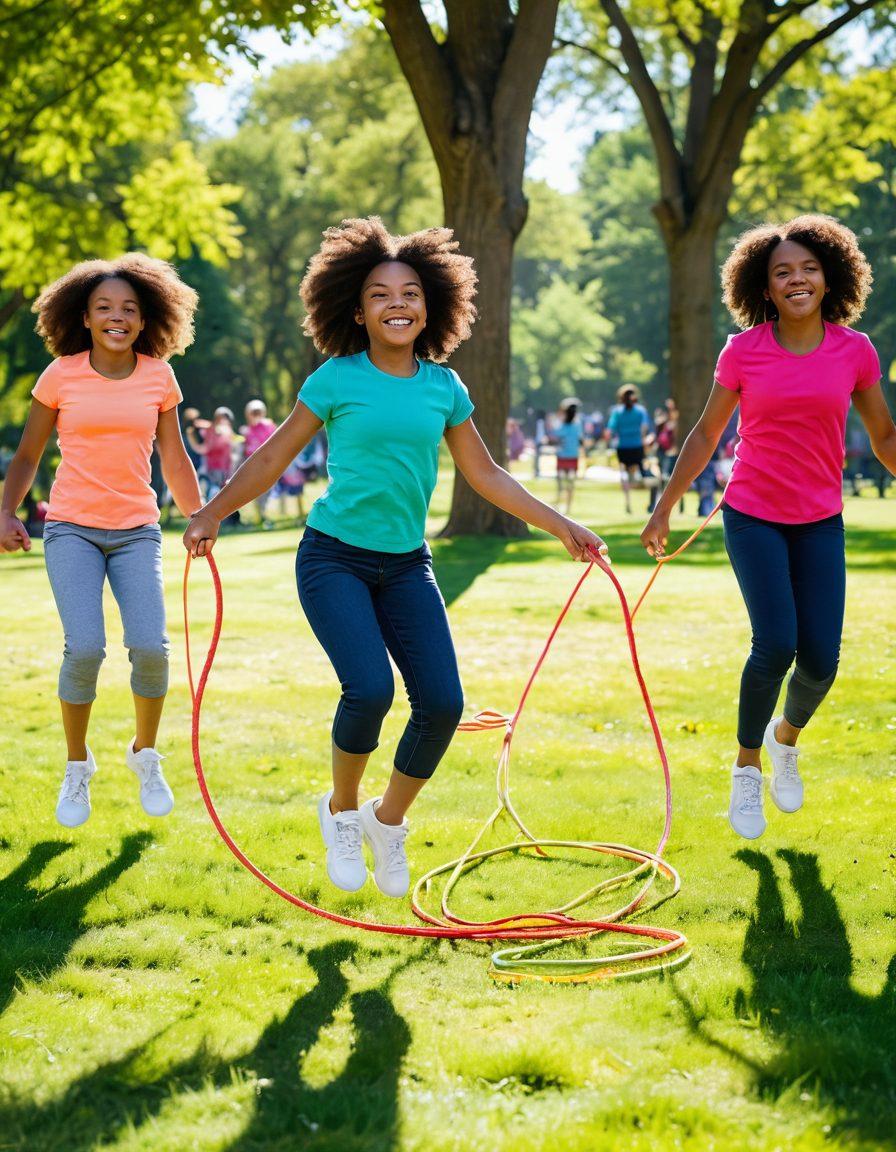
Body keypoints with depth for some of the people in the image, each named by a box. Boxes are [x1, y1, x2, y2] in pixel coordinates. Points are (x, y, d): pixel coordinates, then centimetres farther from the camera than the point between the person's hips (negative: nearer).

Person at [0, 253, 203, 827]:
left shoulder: (159, 376, 3)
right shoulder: (61, 375, -1)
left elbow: (175, 460, 12)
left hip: (137, 531, 2)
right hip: (72, 528, -1)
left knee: (150, 646, -15)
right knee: (85, 647, -18)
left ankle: (146, 754, 13)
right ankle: (77, 768, 6)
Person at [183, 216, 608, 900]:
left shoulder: (444, 387, 4)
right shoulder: (336, 380, -6)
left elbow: (484, 473, 13)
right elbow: (274, 458, 1)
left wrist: (559, 526, 13)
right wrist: (213, 514, -5)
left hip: (406, 565, 4)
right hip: (334, 559, -4)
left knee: (442, 702, -7)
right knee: (370, 687, -23)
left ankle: (389, 821, 19)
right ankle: (342, 811, 7)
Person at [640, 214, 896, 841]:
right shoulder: (743, 351, -5)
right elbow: (706, 434, 5)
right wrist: (665, 506, 7)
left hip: (820, 521, 2)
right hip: (754, 517, -2)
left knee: (821, 658, -4)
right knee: (776, 643, -16)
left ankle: (787, 737, 32)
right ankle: (747, 770, 8)